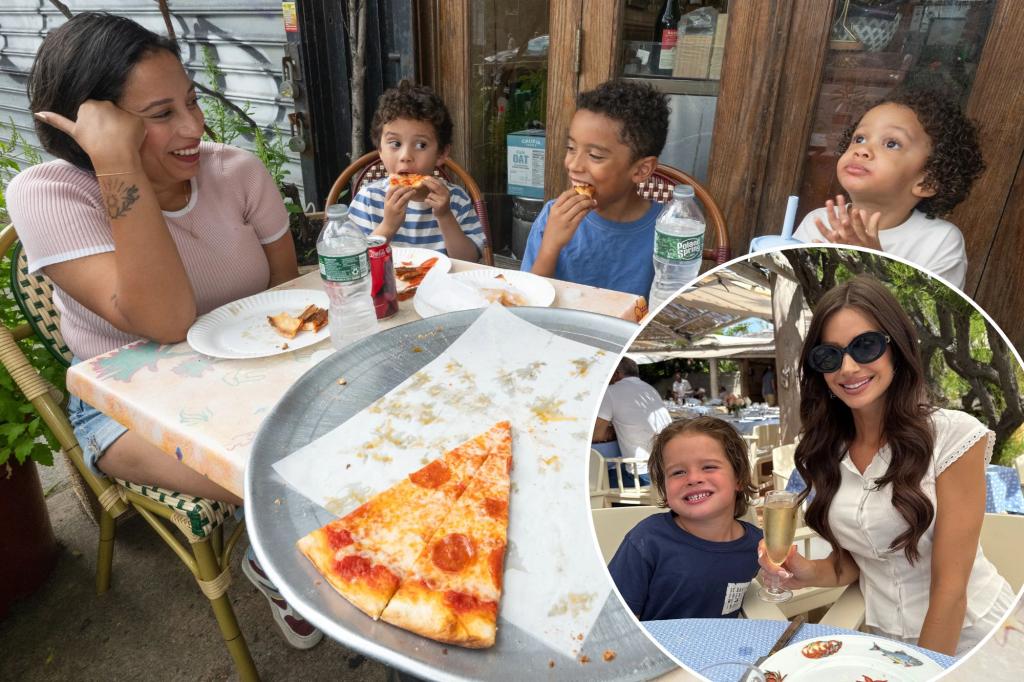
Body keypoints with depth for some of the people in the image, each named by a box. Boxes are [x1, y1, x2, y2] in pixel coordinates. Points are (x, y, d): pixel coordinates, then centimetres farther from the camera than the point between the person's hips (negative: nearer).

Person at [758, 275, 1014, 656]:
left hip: (968, 638, -3)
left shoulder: (954, 435, -16)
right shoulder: (825, 454, -2)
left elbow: (951, 585, -15)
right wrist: (810, 573, -12)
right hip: (886, 640, 3)